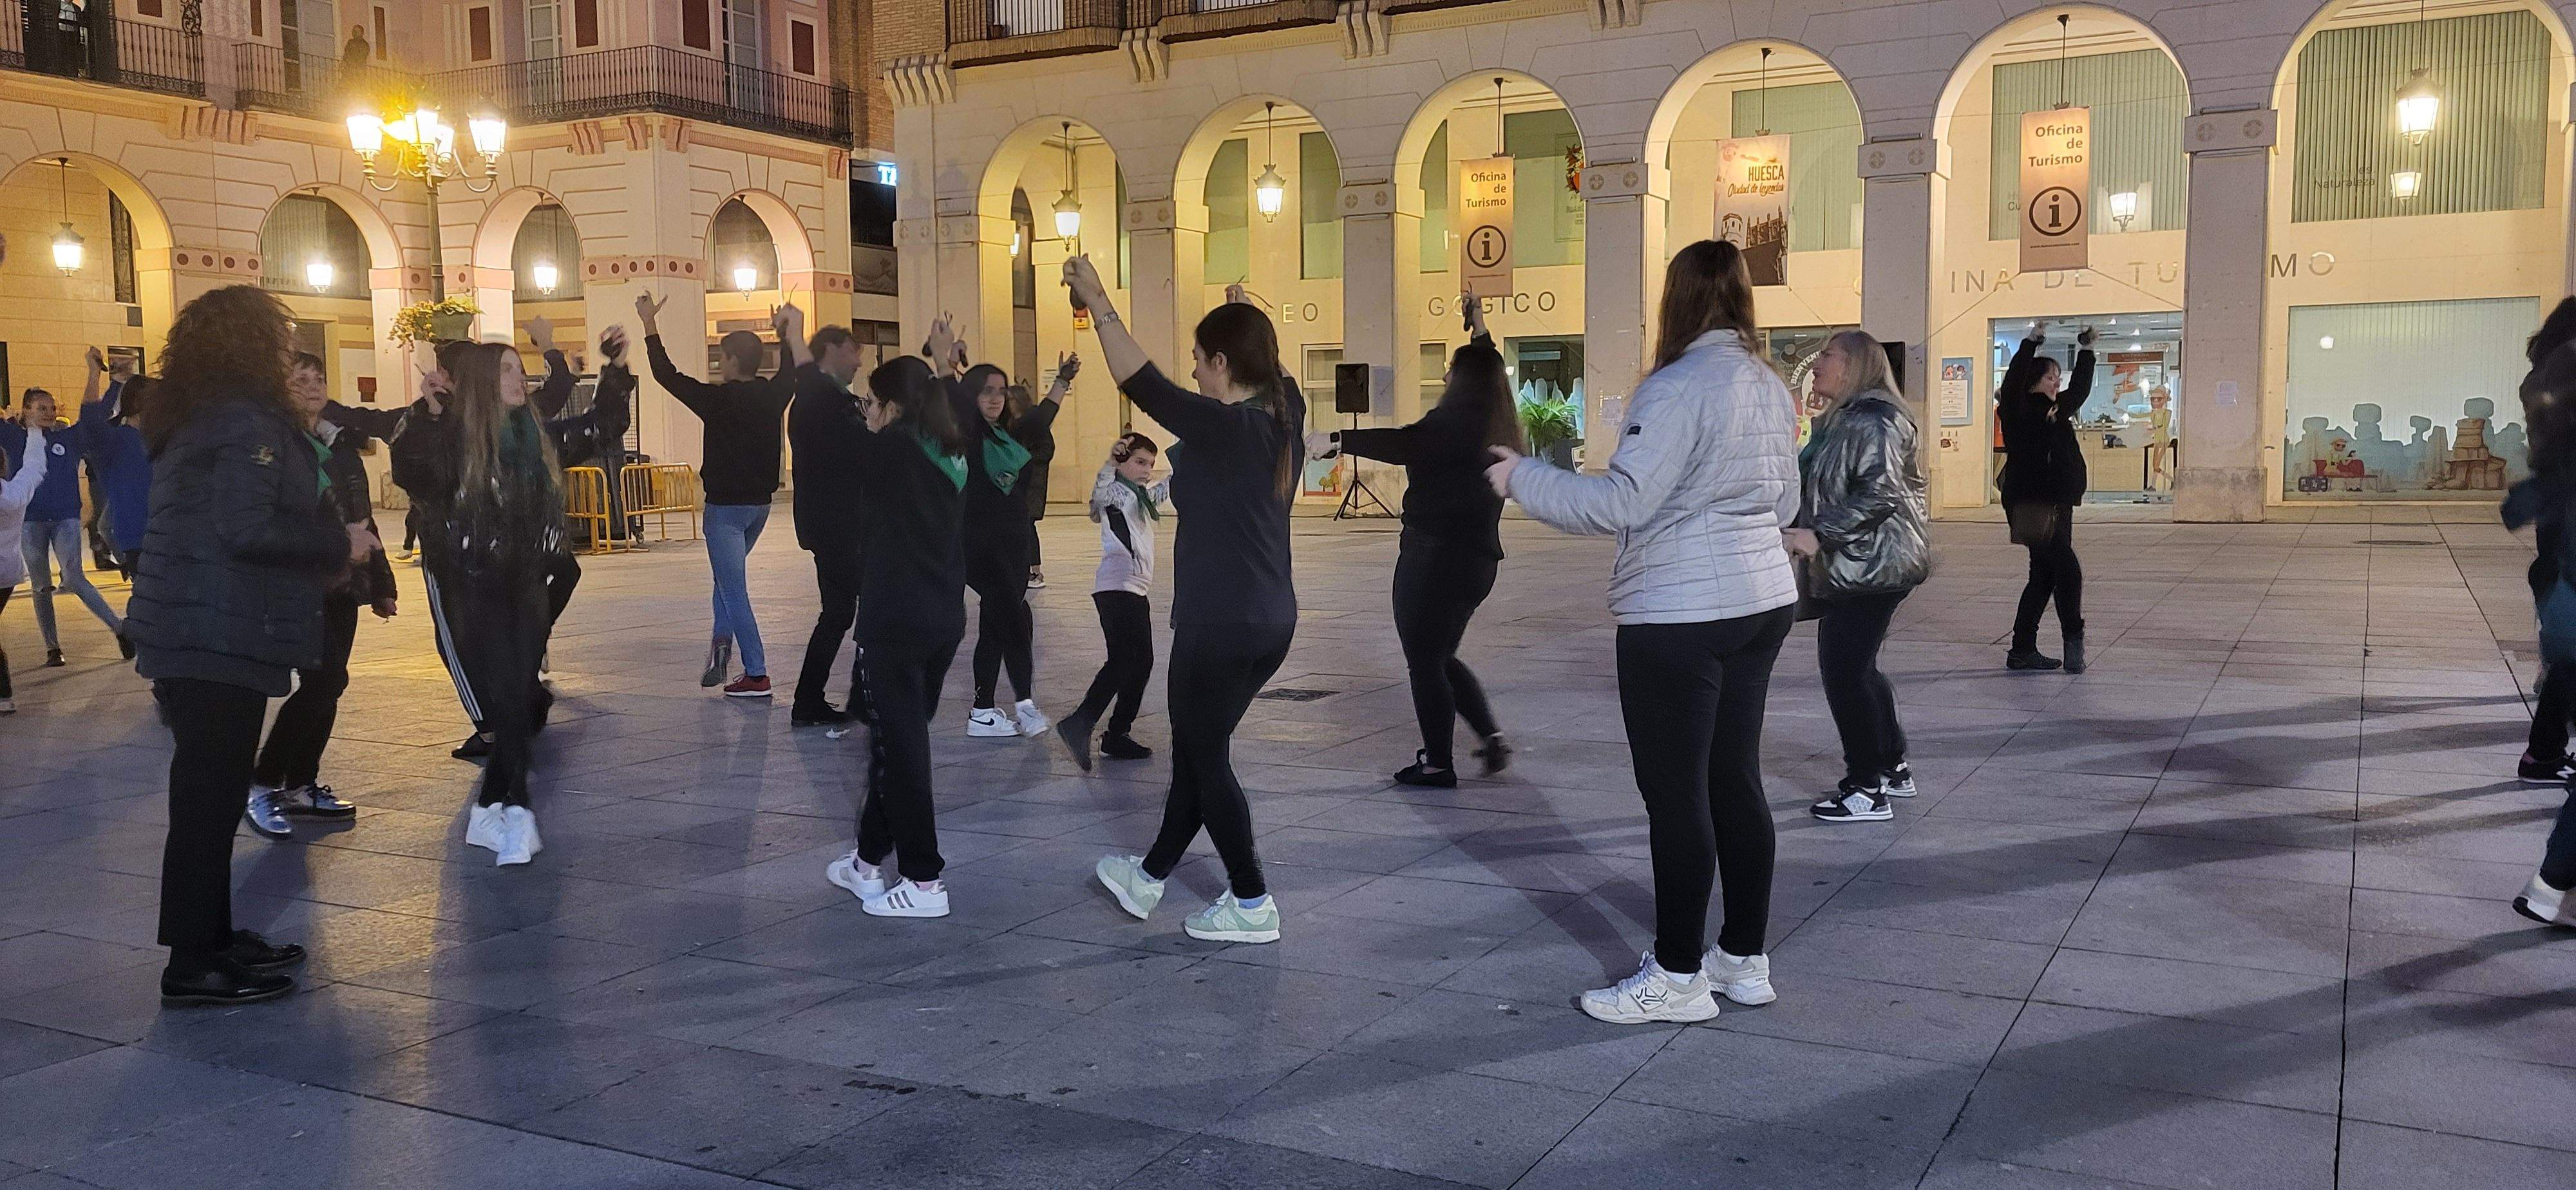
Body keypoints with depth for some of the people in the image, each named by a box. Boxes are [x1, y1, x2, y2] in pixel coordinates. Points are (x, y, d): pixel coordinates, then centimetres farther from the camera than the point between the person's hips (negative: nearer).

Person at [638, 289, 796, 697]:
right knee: (729, 576, 25)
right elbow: (792, 372, 23)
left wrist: (650, 326, 2)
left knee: (734, 590, -3)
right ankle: (722, 642, 13)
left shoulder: (718, 399, -15)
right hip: (761, 504, 6)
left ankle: (756, 675, -5)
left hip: (725, 507, -6)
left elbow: (667, 375, -7)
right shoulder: (772, 396, 0)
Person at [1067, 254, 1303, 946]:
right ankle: (1150, 877, 35)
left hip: (1220, 625, -9)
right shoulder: (1284, 419, 3)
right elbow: (1273, 373, 25)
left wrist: (1099, 304, -11)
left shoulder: (1223, 427, -19)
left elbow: (1142, 384, -19)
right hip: (1271, 621, 9)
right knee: (1198, 752, 20)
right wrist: (1243, 318, 36)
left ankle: (1252, 905, 12)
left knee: (1206, 759, 6)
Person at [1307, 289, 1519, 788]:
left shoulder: (1456, 420, -12)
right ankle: (1491, 735, 10)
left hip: (1434, 556, -8)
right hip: (1476, 559, 9)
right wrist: (1479, 328, 42)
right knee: (1442, 657, 22)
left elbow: (1404, 443, -28)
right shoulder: (1497, 428, 11)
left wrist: (1337, 441, -31)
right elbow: (1487, 373, 30)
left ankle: (1437, 763, 7)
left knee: (1424, 661, 2)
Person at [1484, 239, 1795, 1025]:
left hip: (1680, 616, -9)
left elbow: (1622, 502, -21)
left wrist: (1522, 478, -10)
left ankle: (1678, 977, 8)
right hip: (1761, 602, 9)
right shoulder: (1770, 387, 10)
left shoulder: (1680, 386, -16)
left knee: (1676, 794, -1)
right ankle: (1744, 960, 23)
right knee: (1736, 782, 15)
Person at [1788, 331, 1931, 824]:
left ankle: (1868, 790, -1)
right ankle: (1892, 768, 29)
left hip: (1871, 567, -11)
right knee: (1855, 667, 17)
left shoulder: (1873, 420, -15)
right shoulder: (1839, 421, 18)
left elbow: (1878, 494, -24)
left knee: (1844, 670, -9)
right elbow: (1814, 485, 25)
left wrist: (1819, 534, -25)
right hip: (1850, 568, 11)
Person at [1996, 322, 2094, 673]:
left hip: (2058, 505, 9)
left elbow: (2079, 390, 31)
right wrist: (2033, 342, -24)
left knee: (2044, 577, 10)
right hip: (2030, 505, -9)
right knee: (2068, 569, -16)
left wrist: (2087, 351, 24)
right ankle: (2074, 638, -6)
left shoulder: (2056, 410, 17)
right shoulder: (2019, 411, -6)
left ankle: (2023, 651, 15)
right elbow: (2013, 381, -22)